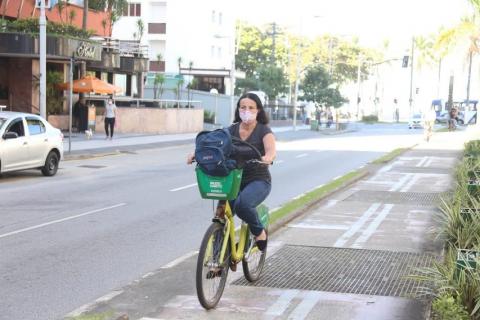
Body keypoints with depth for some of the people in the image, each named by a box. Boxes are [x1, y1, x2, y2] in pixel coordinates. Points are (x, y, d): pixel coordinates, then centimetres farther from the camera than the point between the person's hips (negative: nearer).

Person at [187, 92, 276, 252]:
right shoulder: (232, 130, 7)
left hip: (258, 180, -4)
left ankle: (259, 232, -3)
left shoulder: (264, 130, -5)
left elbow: (271, 150, -23)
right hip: (235, 179, 4)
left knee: (242, 204, -32)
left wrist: (268, 157, -48)